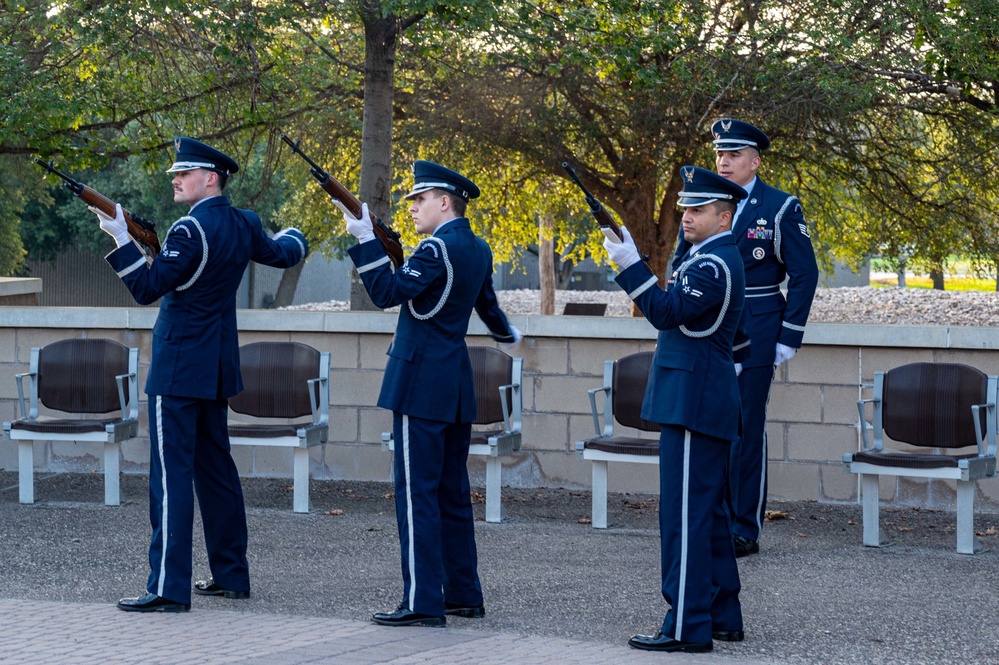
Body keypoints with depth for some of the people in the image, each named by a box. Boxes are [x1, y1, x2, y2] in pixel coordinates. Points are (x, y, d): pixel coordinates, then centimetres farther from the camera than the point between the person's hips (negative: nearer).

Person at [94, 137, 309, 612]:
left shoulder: (190, 231, -17)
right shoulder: (244, 225, 7)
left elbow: (148, 289, -20)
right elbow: (284, 254, 27)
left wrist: (121, 239, -21)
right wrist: (293, 238, 48)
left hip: (178, 368, -9)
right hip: (217, 367, 9)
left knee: (170, 474, -9)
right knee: (215, 468, 17)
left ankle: (169, 588, -12)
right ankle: (231, 574, 22)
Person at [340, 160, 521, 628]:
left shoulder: (437, 249, -14)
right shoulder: (478, 250, 13)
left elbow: (388, 292, -20)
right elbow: (487, 304, 29)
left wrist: (363, 239, -20)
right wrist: (506, 336, 49)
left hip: (420, 382, -9)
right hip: (457, 386, 9)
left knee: (417, 491, -8)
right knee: (452, 492, 14)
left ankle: (423, 602, -11)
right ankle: (463, 594, 19)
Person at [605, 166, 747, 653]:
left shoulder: (714, 264, -15)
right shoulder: (709, 258, 17)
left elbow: (667, 312, -23)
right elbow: (676, 311, 18)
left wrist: (629, 263, -24)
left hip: (693, 406, -11)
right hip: (704, 405, 11)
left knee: (685, 513, -9)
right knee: (707, 512, 15)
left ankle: (687, 626, -9)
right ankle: (723, 616, 22)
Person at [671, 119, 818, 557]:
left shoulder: (780, 208, -2)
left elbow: (804, 275, -1)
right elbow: (679, 266, 17)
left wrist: (788, 338, -6)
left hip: (754, 335, -4)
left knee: (746, 430, -2)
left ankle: (745, 530, 4)